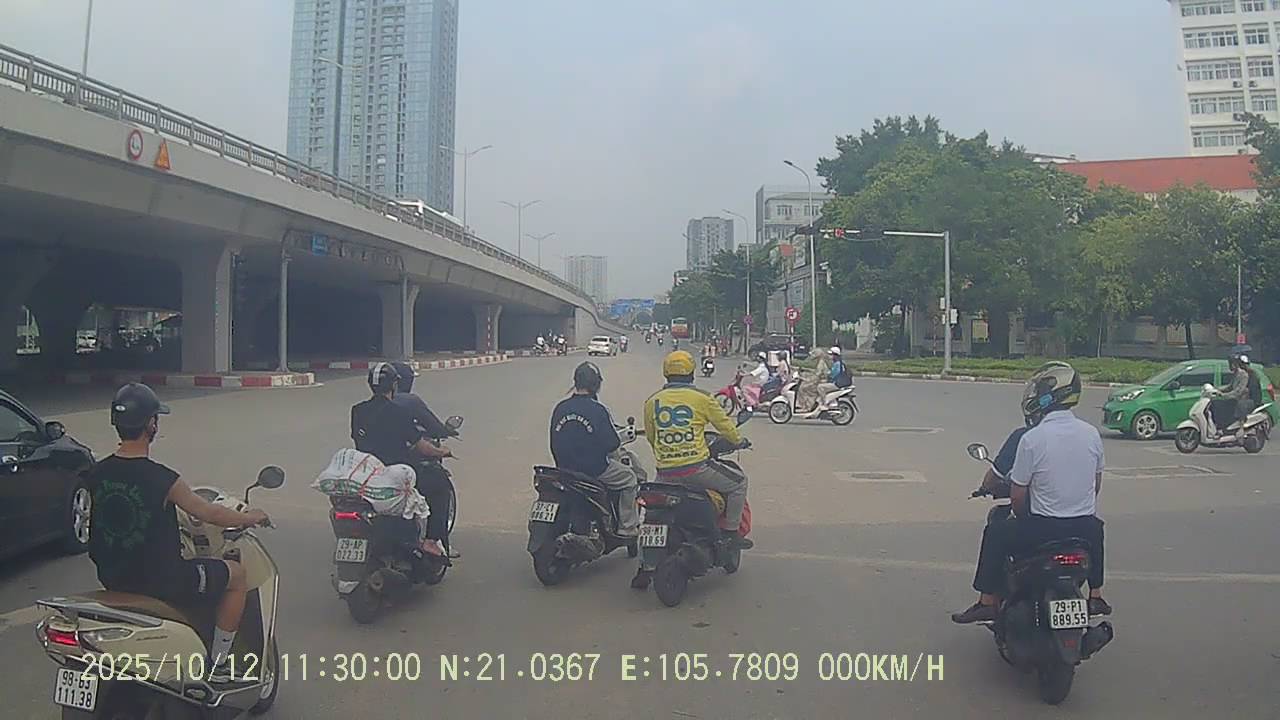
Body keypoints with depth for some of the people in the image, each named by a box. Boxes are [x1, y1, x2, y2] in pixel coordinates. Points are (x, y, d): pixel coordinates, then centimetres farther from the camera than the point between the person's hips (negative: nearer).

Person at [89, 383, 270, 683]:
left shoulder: (97, 474, -4)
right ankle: (217, 665, 14)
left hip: (113, 578, 7)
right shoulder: (162, 479, -23)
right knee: (238, 575, 10)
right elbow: (209, 514, -12)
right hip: (161, 582, -7)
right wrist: (250, 518, 7)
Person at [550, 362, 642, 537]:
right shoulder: (597, 410, -16)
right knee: (629, 477, 15)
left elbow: (554, 445, 8)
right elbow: (612, 445, -14)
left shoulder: (560, 408, 1)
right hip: (594, 468, -6)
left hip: (564, 469, 6)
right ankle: (627, 527, 12)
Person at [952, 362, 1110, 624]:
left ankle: (987, 602, 17)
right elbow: (1096, 484, 10)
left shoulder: (1031, 438, -16)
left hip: (1043, 529, -5)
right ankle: (1096, 596, 42)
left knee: (995, 533, 17)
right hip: (1083, 528, 5)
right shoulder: (1091, 433, -1)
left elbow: (1017, 494, -9)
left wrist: (1023, 519, 12)